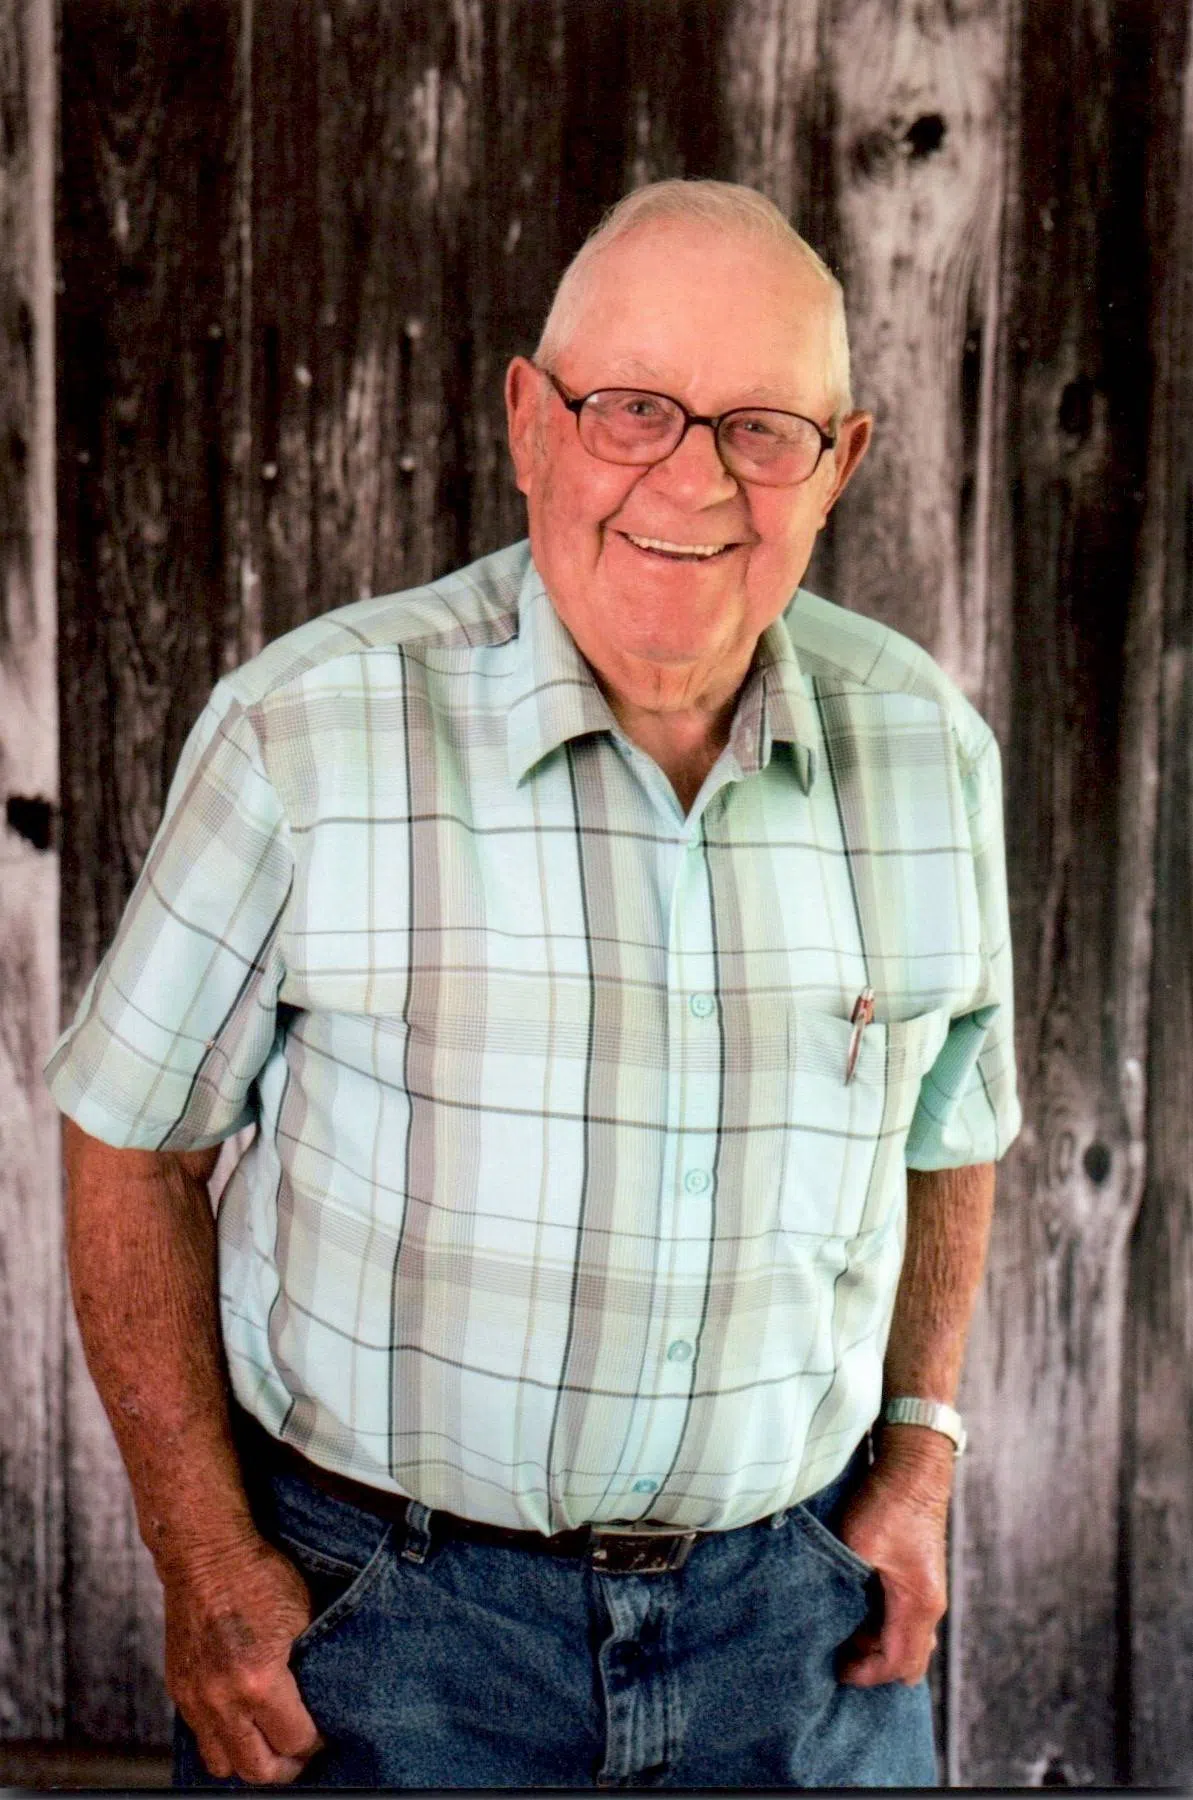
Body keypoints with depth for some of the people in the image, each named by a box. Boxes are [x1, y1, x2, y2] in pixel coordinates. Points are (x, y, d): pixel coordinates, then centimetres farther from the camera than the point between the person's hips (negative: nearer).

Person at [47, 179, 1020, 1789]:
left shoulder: (931, 750, -1)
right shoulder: (306, 733, -13)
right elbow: (134, 1138, -6)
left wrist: (920, 1447, 5)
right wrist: (203, 1560, -7)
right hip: (375, 1606, -2)